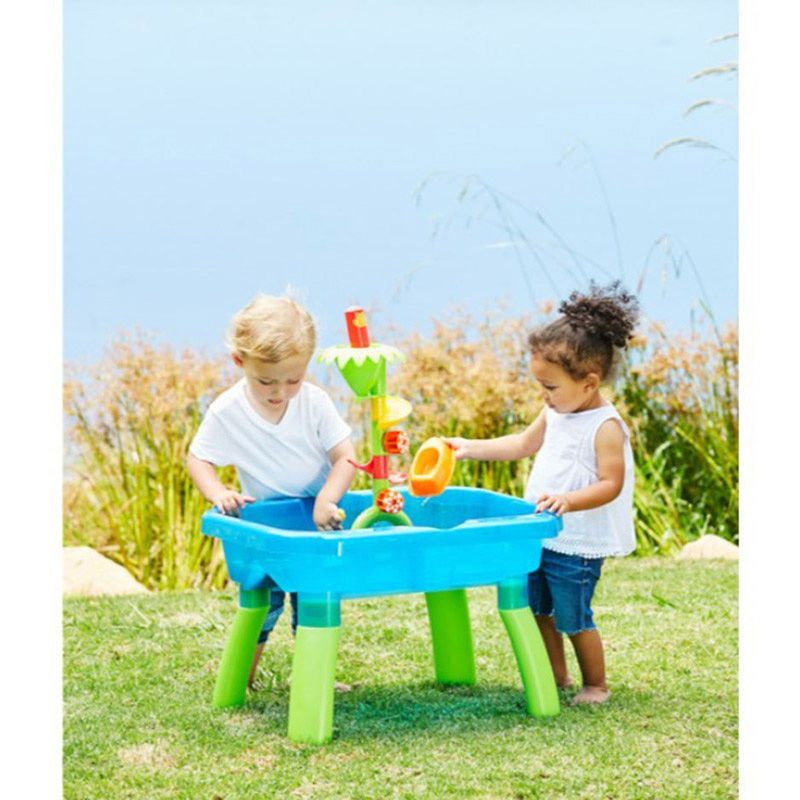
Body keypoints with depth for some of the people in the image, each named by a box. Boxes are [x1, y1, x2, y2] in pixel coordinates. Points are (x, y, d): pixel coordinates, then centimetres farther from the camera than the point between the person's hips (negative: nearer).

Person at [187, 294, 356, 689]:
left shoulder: (315, 402, -16)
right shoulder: (226, 412, -18)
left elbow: (345, 456, -15)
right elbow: (198, 459, -8)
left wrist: (327, 500, -30)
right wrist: (218, 494, -27)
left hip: (318, 514, 1)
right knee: (261, 605, -3)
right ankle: (240, 681, 13)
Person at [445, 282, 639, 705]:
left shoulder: (606, 427, -20)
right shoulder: (556, 415, 5)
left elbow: (611, 484, -24)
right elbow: (523, 443, 20)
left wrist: (568, 501, -38)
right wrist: (470, 447, 13)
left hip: (576, 546, -9)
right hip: (541, 536, 9)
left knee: (573, 618, 2)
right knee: (537, 610, 18)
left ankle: (596, 685, 19)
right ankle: (556, 675, 35)